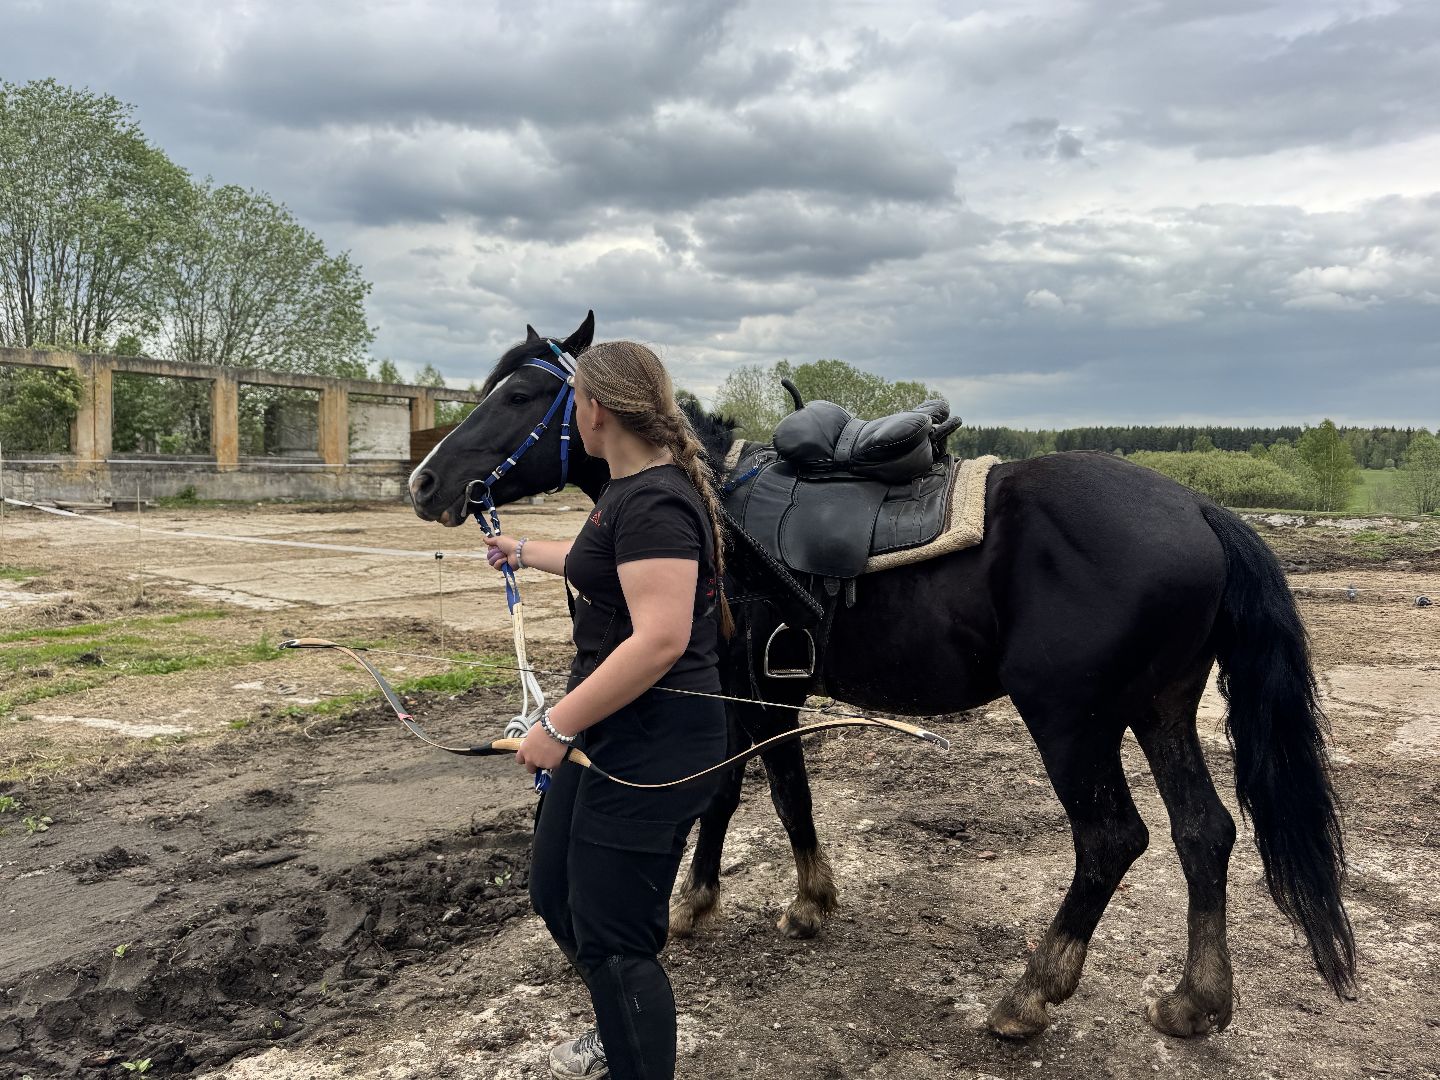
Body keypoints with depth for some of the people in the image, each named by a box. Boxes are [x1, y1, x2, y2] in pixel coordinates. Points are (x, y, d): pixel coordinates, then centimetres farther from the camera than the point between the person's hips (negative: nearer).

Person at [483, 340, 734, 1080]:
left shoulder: (655, 501, -22)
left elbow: (661, 639, -31)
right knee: (555, 895, 23)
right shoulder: (629, 490, 10)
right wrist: (524, 552, 46)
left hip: (653, 748, -11)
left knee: (611, 937, -1)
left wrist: (558, 724, -26)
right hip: (610, 734, 11)